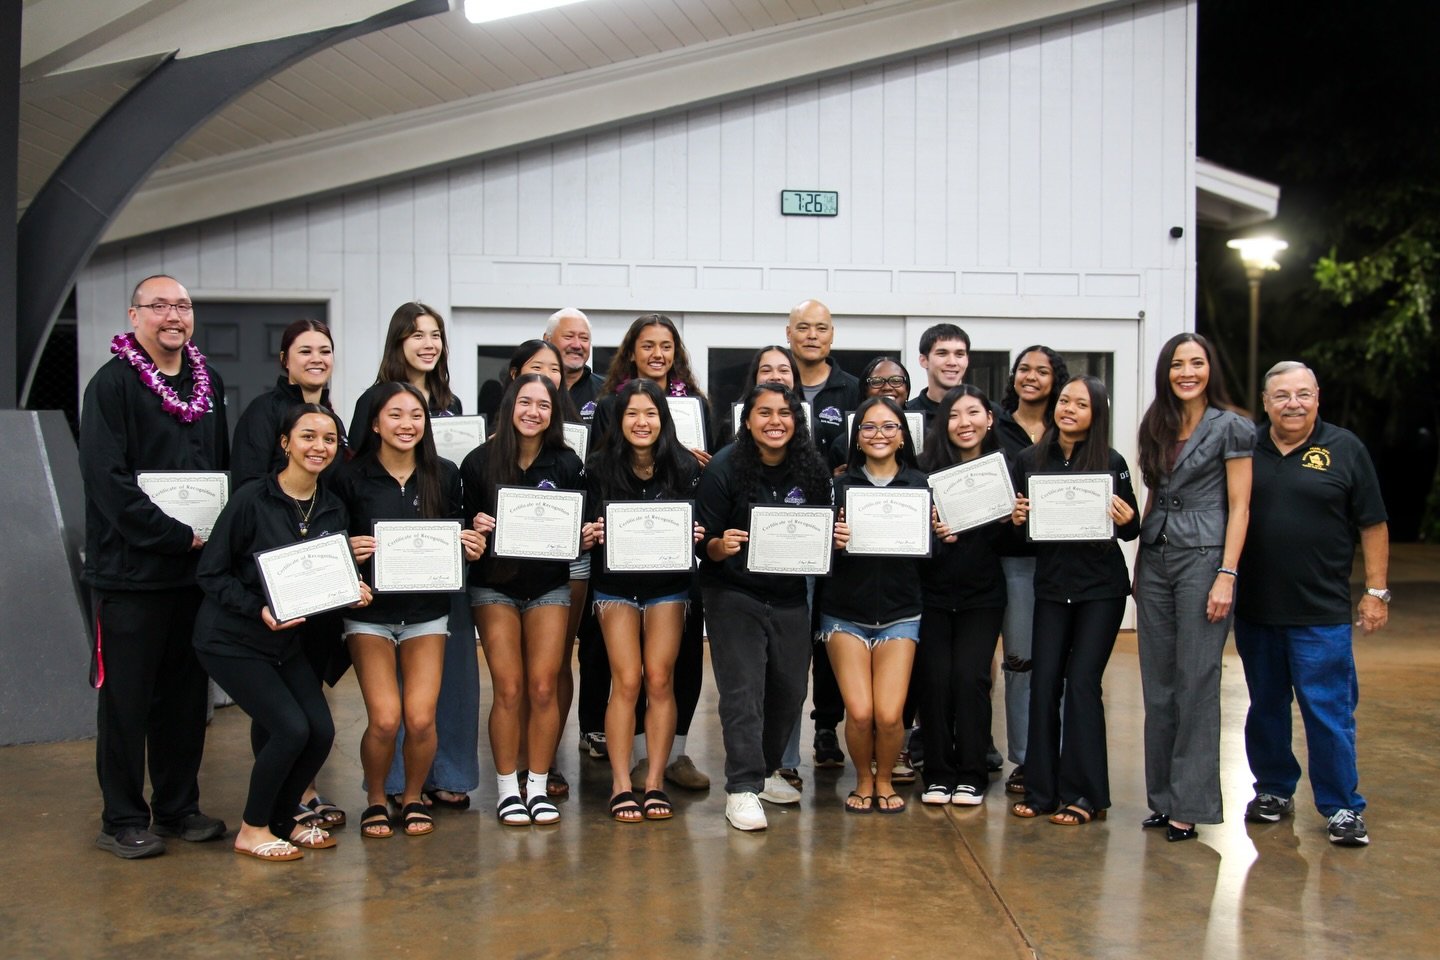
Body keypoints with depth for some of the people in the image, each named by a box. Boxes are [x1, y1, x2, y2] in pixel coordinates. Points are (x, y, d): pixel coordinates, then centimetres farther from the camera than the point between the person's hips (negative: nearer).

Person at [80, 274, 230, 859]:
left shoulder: (208, 382, 13)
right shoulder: (112, 384, -7)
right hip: (131, 569, -6)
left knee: (186, 694, 12)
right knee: (126, 697, 3)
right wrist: (175, 536, -17)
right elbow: (108, 480, -15)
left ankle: (178, 808, 24)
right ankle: (123, 820, 15)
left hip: (197, 566, 6)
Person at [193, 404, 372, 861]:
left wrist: (352, 592, -10)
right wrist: (259, 609, -25)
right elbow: (210, 572, -13)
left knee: (322, 732, -3)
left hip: (286, 640, 6)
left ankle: (282, 819, 22)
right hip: (232, 639, -6)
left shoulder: (333, 509, 3)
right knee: (291, 729, -15)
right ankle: (252, 830, 7)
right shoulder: (251, 499, -16)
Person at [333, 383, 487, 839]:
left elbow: (461, 536, 11)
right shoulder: (352, 478, -5)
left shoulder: (446, 475, 2)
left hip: (427, 612, 2)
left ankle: (413, 798, 20)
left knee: (421, 718, -9)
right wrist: (349, 552, -21)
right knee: (384, 719, -11)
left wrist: (472, 546, -11)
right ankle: (375, 801, 17)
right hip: (369, 612, -1)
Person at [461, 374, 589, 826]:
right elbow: (463, 521, 0)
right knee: (509, 689, -3)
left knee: (543, 687, 0)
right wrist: (475, 527, -21)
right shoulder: (479, 461, -5)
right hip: (494, 586, -1)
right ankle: (507, 789, 11)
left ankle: (538, 787, 13)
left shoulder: (567, 464, -1)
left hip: (549, 585, 1)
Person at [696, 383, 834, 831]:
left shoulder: (812, 470, -2)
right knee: (743, 690, -8)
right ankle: (742, 788, 0)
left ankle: (765, 771, 31)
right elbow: (704, 542, -10)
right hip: (734, 595, -4)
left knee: (789, 689, 10)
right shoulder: (724, 468, -13)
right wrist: (720, 546, -31)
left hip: (789, 596, 4)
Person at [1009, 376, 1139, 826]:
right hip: (1051, 585, 3)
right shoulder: (1030, 460, 2)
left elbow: (1130, 530, 3)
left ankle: (1083, 794, 8)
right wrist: (1015, 517, -12)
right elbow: (1018, 519, 10)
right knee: (1044, 682, 2)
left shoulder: (1111, 463, -3)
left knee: (1082, 682, -3)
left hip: (1101, 587, -2)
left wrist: (1126, 520, -19)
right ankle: (1041, 790, 13)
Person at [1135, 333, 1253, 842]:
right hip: (1155, 559, 6)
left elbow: (1239, 506, -6)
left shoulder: (1231, 427, -3)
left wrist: (1227, 574, -14)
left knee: (1196, 682, -3)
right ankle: (1163, 795, 17)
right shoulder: (1155, 427, 14)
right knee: (1158, 684, 8)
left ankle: (1190, 803, 5)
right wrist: (1139, 563, 14)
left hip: (1203, 558, -6)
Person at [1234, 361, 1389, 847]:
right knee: (1265, 707, 14)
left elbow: (1373, 525, 2)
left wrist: (1376, 590, -2)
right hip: (1255, 609, 3)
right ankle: (1274, 790, 29)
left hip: (1321, 612, -3)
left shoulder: (1345, 449, 0)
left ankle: (1344, 807, 12)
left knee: (1329, 711, -1)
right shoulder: (1245, 448, 5)